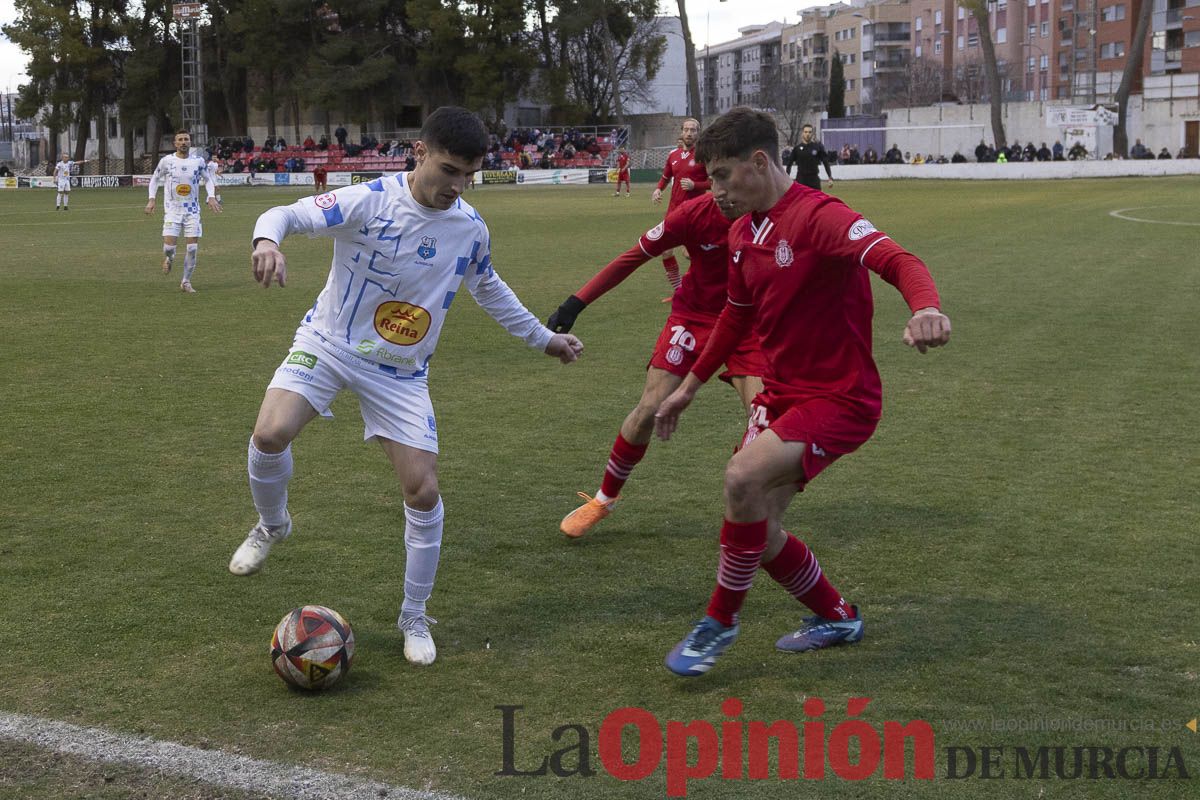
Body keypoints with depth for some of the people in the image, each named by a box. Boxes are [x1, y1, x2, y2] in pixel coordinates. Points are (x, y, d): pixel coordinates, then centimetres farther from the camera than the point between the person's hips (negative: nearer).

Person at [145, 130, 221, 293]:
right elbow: (155, 178, 11)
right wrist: (151, 199, 1)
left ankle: (186, 282, 11)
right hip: (172, 210, -1)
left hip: (192, 211, 1)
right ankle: (169, 258, 26)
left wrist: (211, 197, -2)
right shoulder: (166, 161, -3)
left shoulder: (198, 161, -1)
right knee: (169, 246, -12)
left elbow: (208, 179, 14)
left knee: (193, 248, -4)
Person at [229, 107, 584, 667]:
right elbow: (287, 214, -23)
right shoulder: (371, 201, -19)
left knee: (424, 491, -5)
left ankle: (414, 619, 16)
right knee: (270, 435, -27)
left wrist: (543, 338, 24)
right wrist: (268, 239, -47)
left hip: (402, 370, 3)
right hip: (329, 345, -3)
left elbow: (488, 288, 17)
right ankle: (272, 526, 8)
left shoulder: (471, 229, -4)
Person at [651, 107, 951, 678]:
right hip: (780, 394, 9)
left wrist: (926, 308, -56)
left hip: (840, 397, -9)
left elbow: (898, 261, -34)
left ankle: (720, 621, -7)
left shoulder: (819, 217, -19)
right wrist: (689, 386, 27)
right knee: (756, 528, 6)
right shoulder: (743, 234, 8)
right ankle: (835, 617, 32)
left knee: (743, 478, -28)